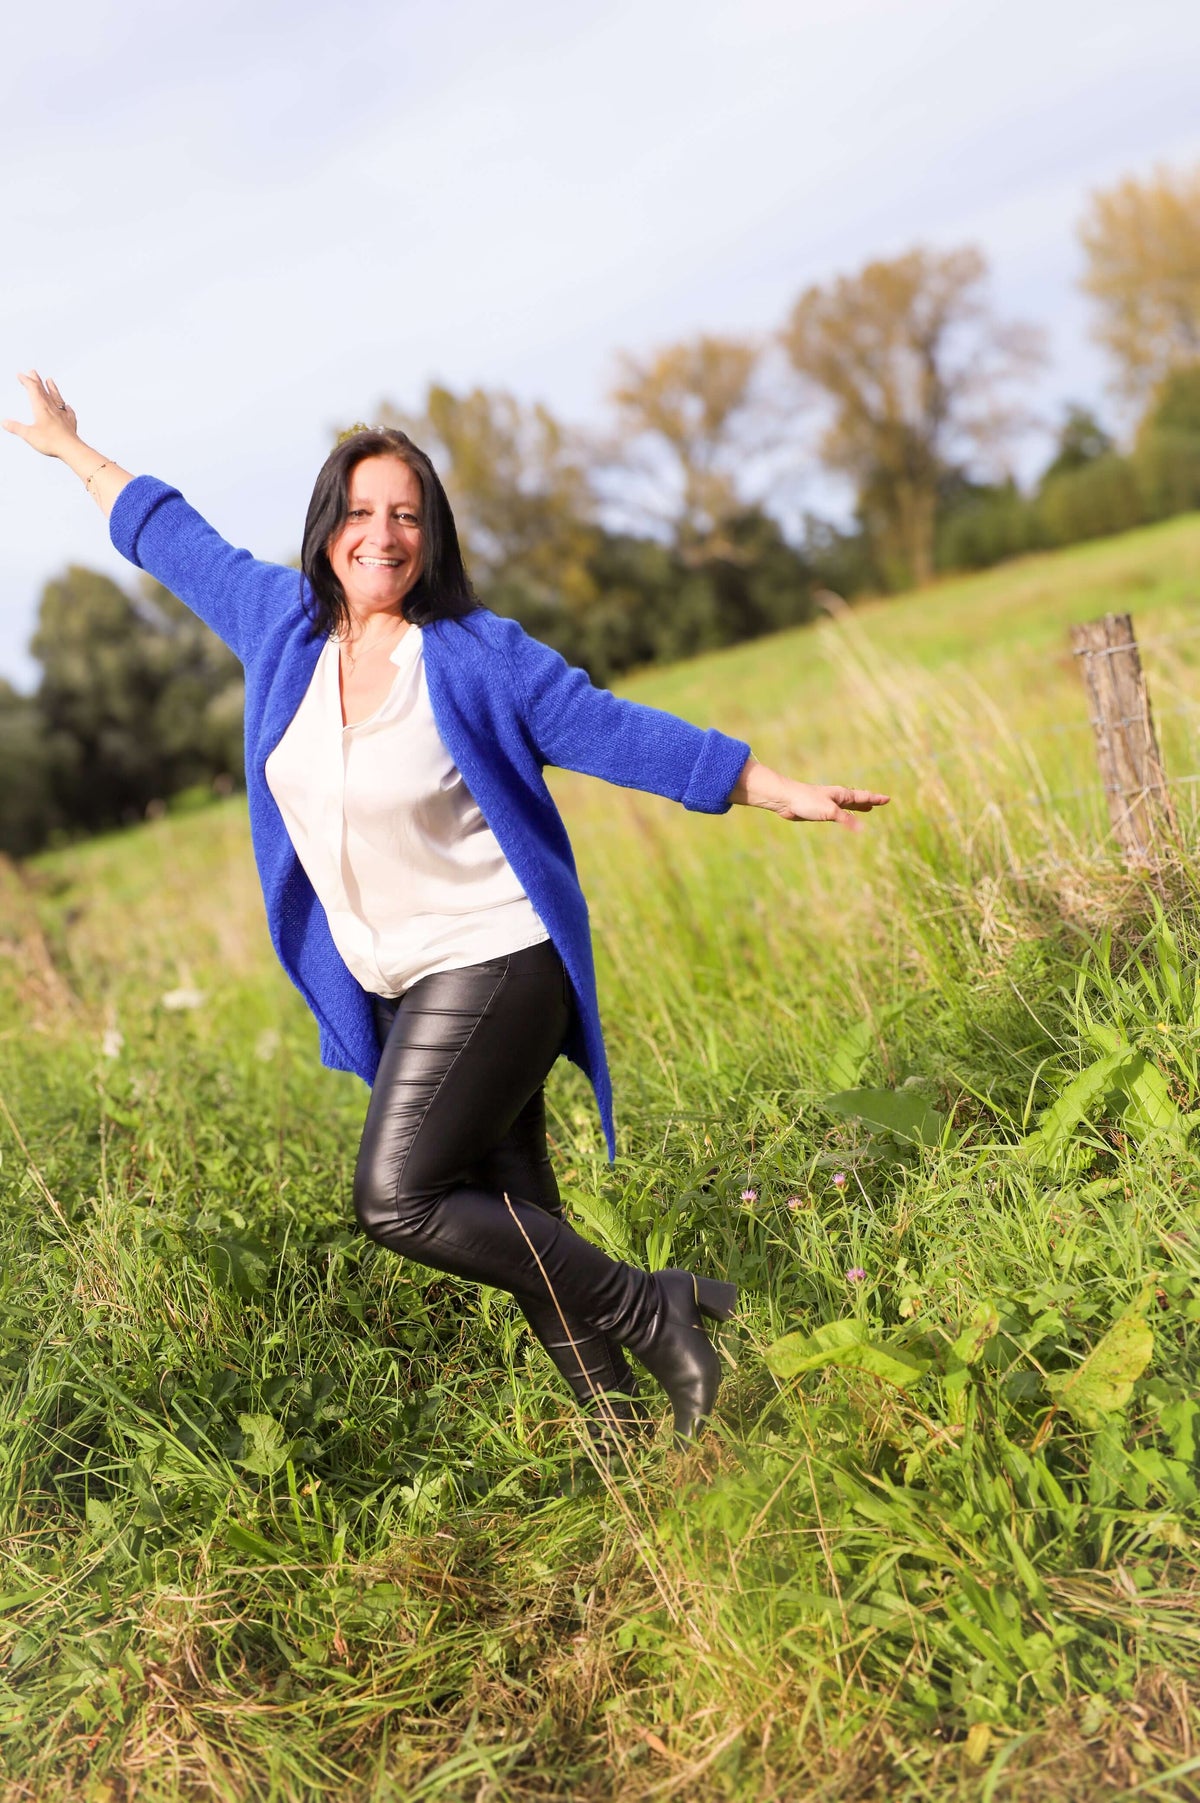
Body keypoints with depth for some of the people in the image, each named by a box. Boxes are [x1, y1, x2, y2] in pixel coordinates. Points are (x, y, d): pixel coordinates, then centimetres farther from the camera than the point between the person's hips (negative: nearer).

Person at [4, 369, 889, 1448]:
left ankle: (652, 1311, -4)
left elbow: (622, 733, -7)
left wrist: (783, 790, -10)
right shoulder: (283, 625, 5)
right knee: (511, 1223, 6)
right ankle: (621, 1426, 16)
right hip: (400, 991, 6)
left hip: (490, 965, -6)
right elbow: (174, 539, 20)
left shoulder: (478, 658, -9)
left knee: (399, 1199, -16)